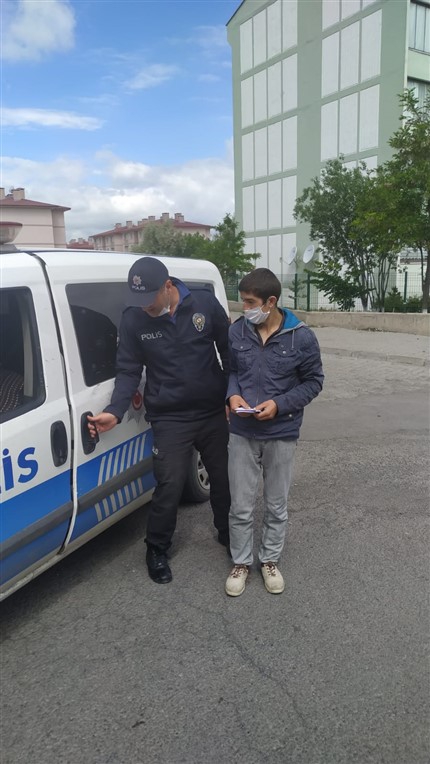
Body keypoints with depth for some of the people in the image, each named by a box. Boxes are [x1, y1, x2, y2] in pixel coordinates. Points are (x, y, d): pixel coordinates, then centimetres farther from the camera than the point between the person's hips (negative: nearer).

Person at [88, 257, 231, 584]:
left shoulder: (205, 303, -8)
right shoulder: (133, 318, -8)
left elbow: (228, 351, 1)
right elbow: (129, 371, -4)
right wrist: (115, 411, -18)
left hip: (214, 413, 2)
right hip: (170, 419, -2)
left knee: (224, 479, 15)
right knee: (170, 487, -1)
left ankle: (229, 535, 40)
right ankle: (156, 550, 24)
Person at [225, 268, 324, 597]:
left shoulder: (302, 337, -12)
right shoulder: (237, 331, -5)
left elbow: (313, 381, -3)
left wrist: (279, 404, -17)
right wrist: (233, 395, -12)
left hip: (282, 435, -1)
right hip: (242, 433, 1)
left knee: (276, 506, 15)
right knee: (241, 507, 10)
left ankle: (270, 560, 37)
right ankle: (241, 562, 31)